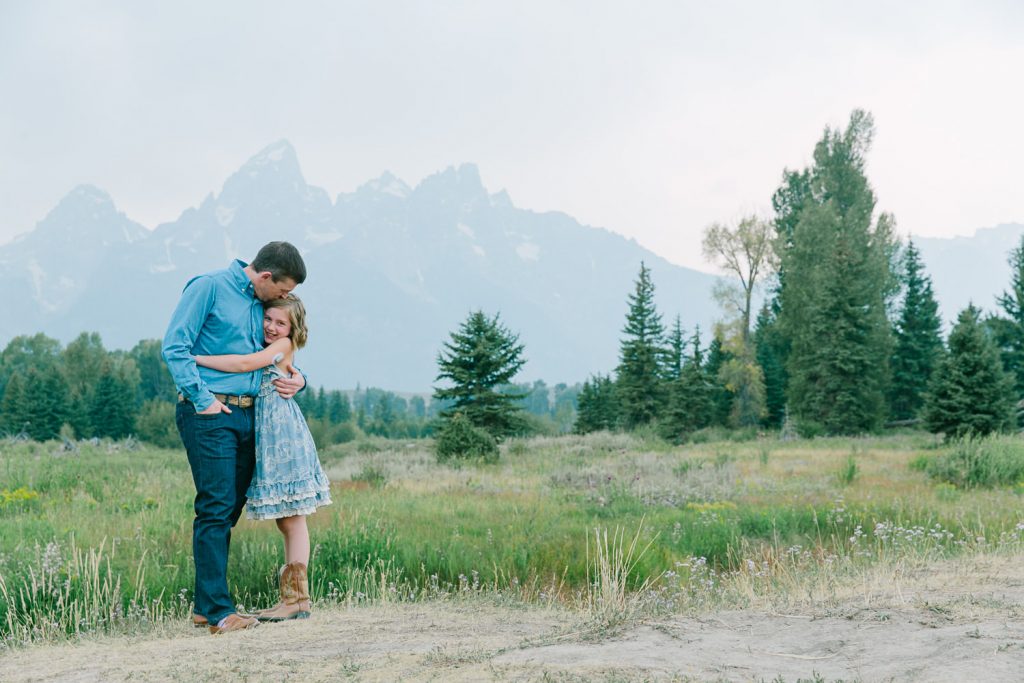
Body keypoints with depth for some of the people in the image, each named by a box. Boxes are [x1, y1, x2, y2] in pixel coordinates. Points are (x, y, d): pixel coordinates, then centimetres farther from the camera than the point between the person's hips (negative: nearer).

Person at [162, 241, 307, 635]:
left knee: (229, 510, 8)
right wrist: (202, 400, -15)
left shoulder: (262, 304, 18)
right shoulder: (209, 287, -5)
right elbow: (175, 347, -10)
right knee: (216, 508, -10)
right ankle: (218, 610, -9)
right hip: (210, 415, -8)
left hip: (247, 415, 8)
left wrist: (296, 379, 8)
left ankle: (205, 606, 16)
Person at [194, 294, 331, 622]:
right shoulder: (266, 351, 19)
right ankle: (291, 597, 13)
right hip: (266, 435, 9)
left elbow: (244, 364, -20)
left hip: (283, 434, -9)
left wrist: (194, 359, -19)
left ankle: (298, 598, -4)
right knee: (285, 521, 9)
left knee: (292, 519, -6)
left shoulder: (284, 346, -8)